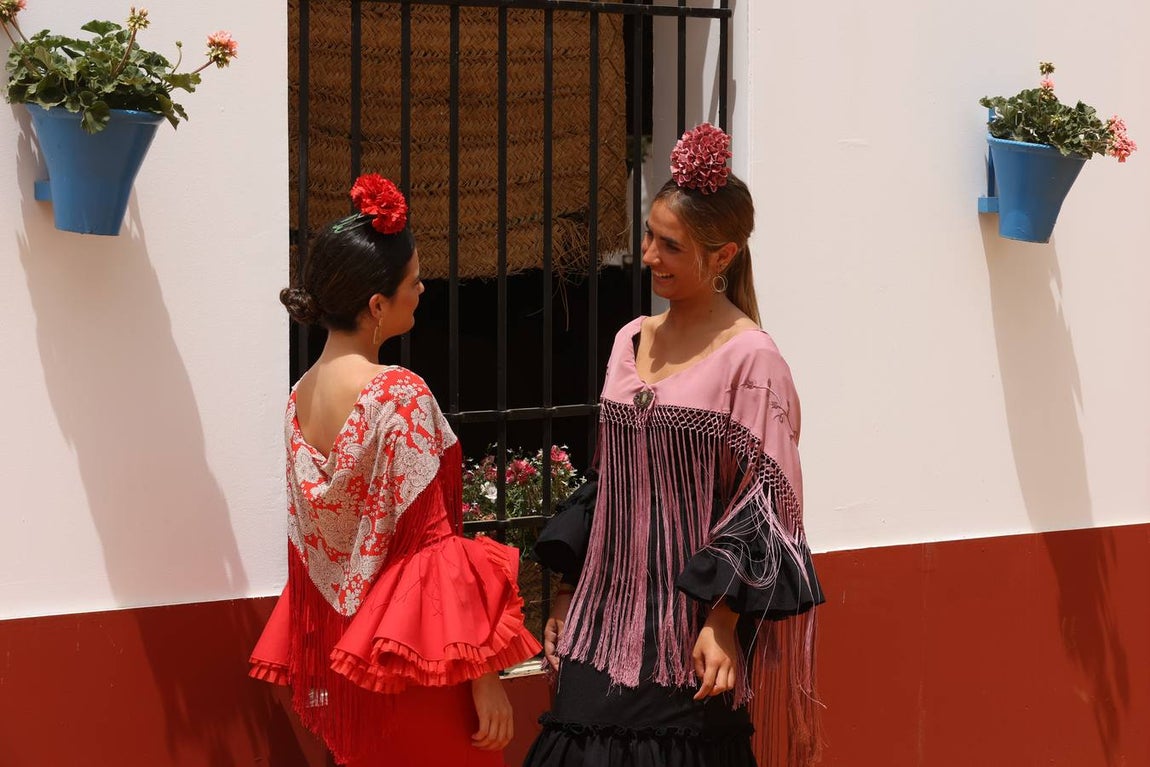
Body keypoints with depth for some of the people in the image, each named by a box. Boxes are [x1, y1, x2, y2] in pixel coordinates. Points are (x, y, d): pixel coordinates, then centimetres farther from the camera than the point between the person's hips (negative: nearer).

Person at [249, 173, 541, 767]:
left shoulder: (301, 395, 5)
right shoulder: (399, 396, -17)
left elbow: (309, 543, 11)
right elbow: (433, 547, -19)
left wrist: (316, 660, 18)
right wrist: (483, 677, -15)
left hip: (334, 659, 8)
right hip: (412, 659, -8)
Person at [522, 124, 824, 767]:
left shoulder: (749, 359, -9)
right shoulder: (631, 342, 10)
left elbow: (768, 500, -11)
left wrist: (722, 623, -17)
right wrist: (568, 597, 15)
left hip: (687, 642, -6)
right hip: (607, 619, 6)